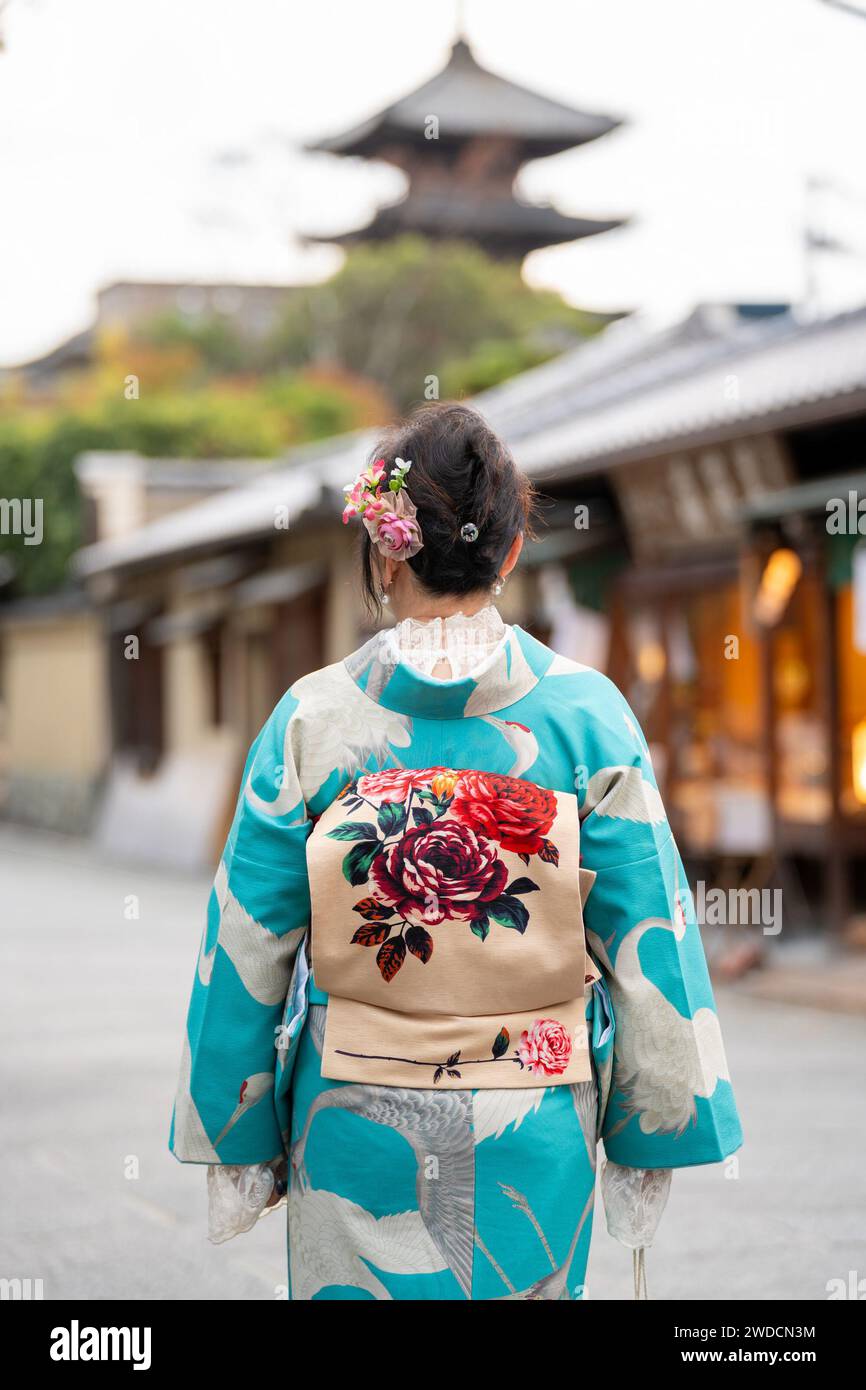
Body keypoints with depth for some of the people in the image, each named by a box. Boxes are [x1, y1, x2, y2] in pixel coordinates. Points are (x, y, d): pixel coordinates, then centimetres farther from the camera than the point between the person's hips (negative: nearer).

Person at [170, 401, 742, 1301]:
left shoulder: (311, 719, -8)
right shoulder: (588, 715, -8)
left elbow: (245, 954, -4)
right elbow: (649, 945, -5)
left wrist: (238, 1145, 7)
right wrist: (648, 1143, 5)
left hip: (358, 1130, 0)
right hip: (534, 1141, 0)